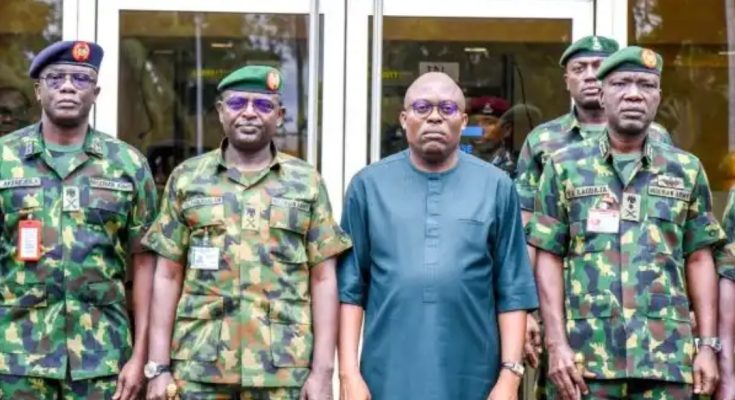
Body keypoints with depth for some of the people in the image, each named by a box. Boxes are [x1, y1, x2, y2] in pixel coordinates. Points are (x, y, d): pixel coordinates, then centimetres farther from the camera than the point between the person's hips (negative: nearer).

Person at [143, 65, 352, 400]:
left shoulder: (307, 183, 7)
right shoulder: (187, 179, 8)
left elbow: (323, 279, 4)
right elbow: (168, 277, 7)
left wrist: (323, 370, -3)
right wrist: (159, 366, 0)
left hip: (284, 370, 0)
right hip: (199, 367, 0)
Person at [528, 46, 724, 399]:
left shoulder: (686, 170, 10)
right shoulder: (564, 166, 5)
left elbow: (699, 259, 10)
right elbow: (549, 258, 3)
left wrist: (708, 344, 2)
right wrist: (556, 343, -6)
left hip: (667, 355, 1)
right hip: (585, 354, -1)